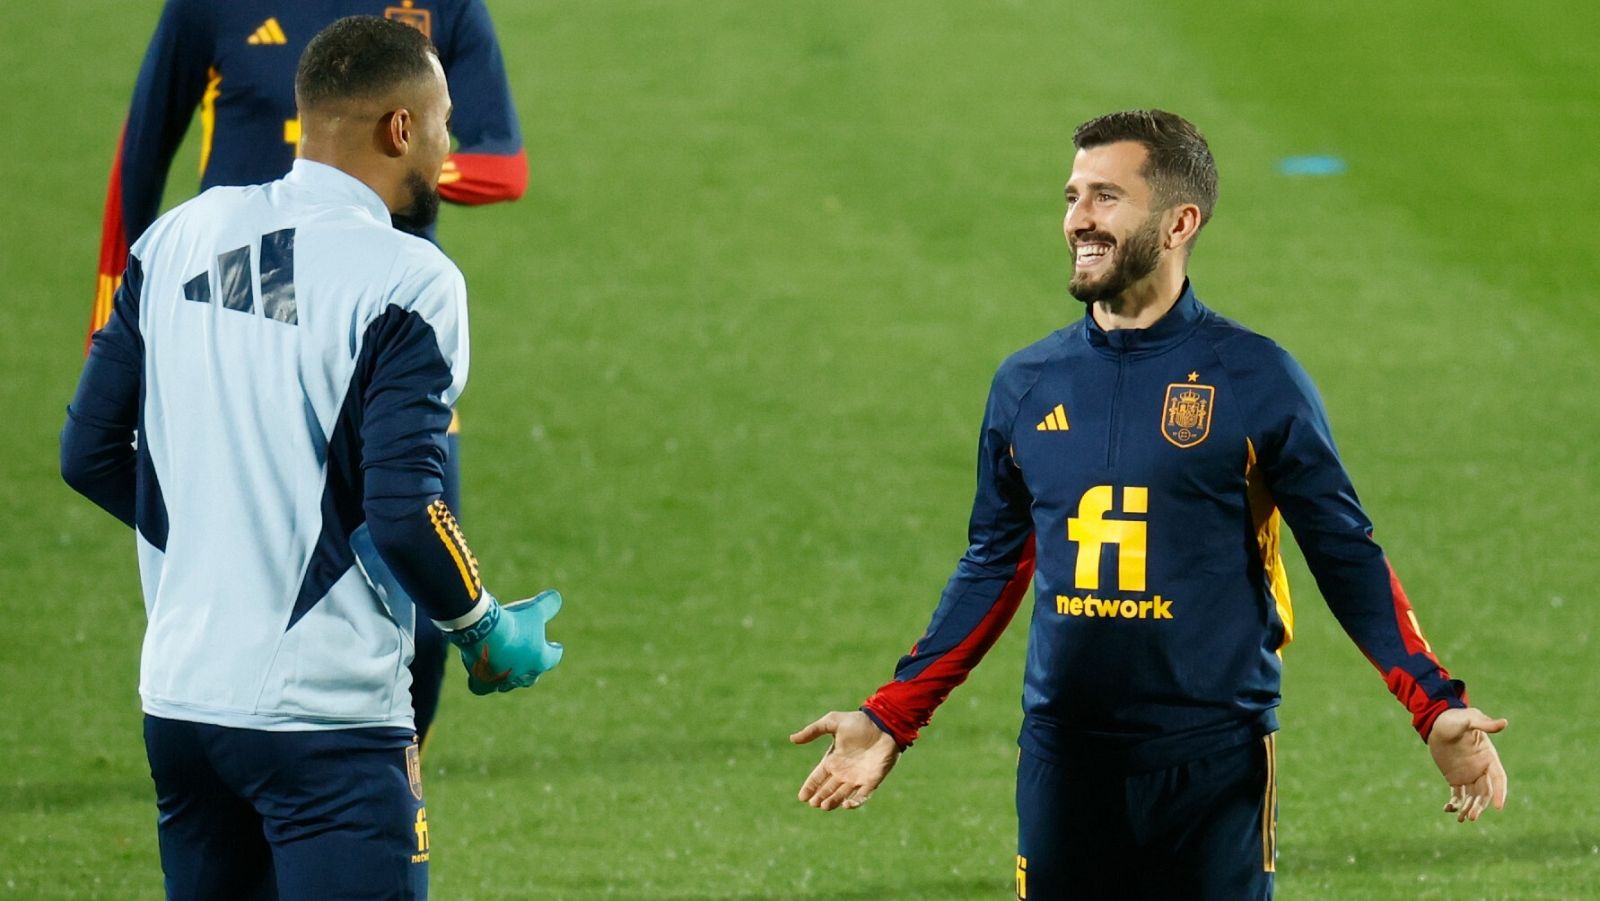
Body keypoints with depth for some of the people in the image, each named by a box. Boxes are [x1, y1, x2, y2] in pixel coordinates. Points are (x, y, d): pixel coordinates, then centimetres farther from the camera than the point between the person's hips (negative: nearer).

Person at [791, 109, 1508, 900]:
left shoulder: (1255, 380, -2)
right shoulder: (1027, 384, 8)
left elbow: (1347, 557, 2)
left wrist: (1437, 708, -8)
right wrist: (890, 719, 13)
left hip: (1213, 762, -3)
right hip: (1063, 762, 3)